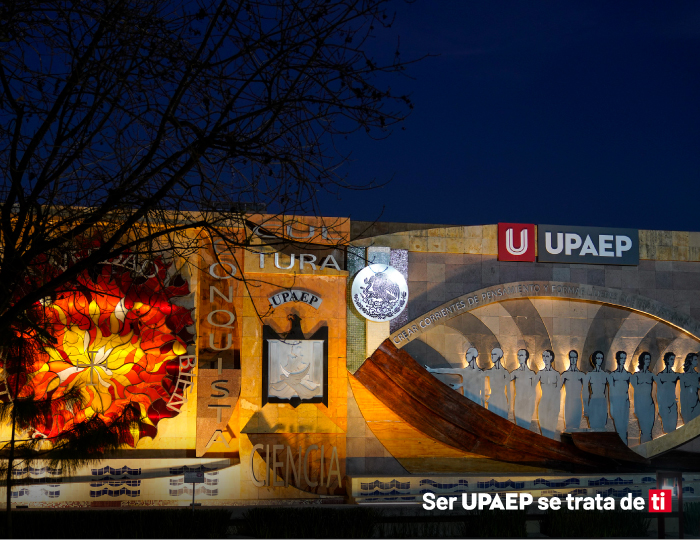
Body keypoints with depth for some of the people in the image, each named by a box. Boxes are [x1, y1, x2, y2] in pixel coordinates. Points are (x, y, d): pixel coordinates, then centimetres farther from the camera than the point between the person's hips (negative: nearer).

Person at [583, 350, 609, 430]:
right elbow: (585, 392, 1)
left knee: (601, 426, 1)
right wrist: (586, 407, -2)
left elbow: (607, 391, 10)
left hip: (603, 403, 2)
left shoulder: (605, 374, 8)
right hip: (593, 402, -2)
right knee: (593, 425, -5)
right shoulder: (589, 374, 1)